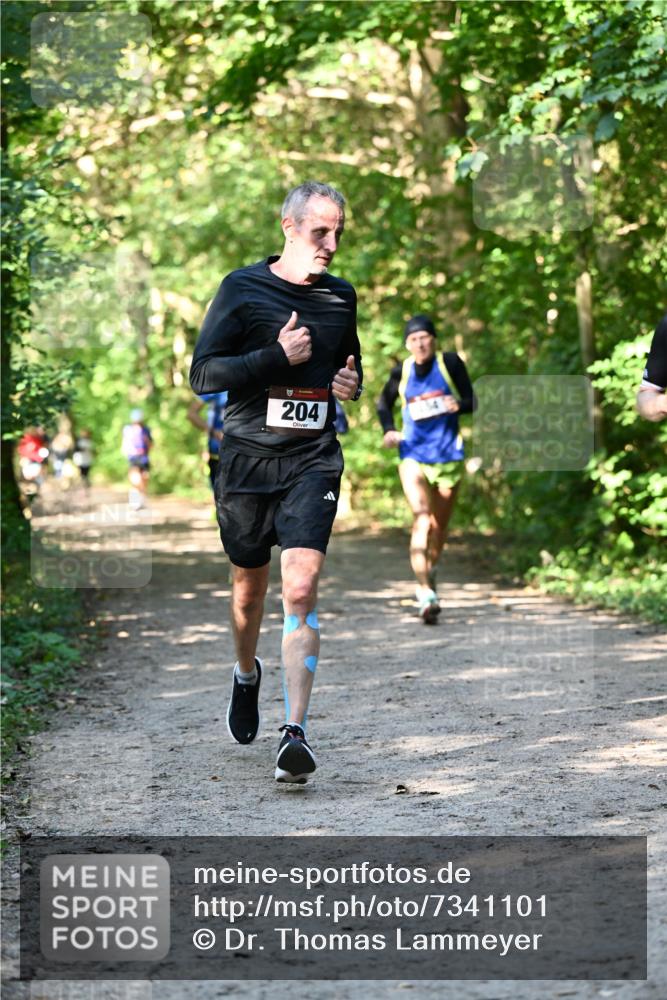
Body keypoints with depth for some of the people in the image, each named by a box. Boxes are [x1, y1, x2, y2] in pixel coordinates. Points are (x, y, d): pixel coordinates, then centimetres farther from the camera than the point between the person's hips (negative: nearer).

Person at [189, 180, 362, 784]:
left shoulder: (342, 297, 10)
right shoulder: (242, 289, -3)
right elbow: (203, 374, -8)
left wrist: (352, 383, 4)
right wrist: (277, 356, -16)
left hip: (314, 462, 1)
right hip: (249, 458, -1)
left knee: (301, 588, -16)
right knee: (249, 589, 13)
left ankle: (296, 733, -20)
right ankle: (246, 675, 45)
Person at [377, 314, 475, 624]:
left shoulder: (450, 363, -5)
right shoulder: (401, 371, 0)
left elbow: (471, 400, -1)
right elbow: (384, 403, 17)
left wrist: (458, 405, -24)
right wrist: (389, 430, -1)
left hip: (448, 455, 1)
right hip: (413, 455, -1)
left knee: (439, 525, 12)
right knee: (421, 516, -18)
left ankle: (429, 572, 41)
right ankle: (426, 593, -25)